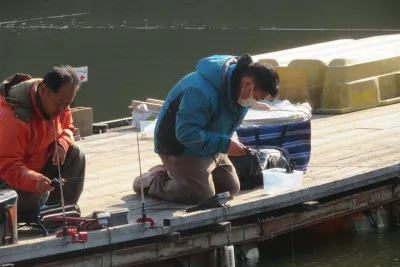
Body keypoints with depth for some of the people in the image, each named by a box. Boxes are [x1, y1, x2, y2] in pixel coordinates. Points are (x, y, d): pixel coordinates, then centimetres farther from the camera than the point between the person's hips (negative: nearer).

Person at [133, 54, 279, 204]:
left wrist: (229, 142, -5)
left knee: (231, 188, 9)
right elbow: (186, 133, -36)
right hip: (180, 146, -9)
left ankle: (173, 172, 21)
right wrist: (224, 144, -34)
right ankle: (152, 182, 5)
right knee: (202, 195, -18)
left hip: (208, 146, 9)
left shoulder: (239, 90, -7)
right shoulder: (202, 91, -37)